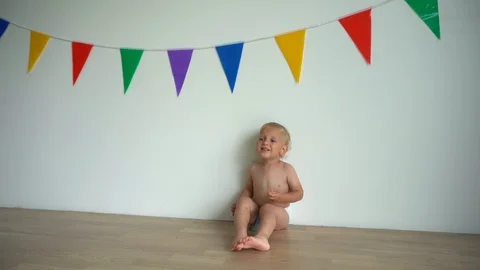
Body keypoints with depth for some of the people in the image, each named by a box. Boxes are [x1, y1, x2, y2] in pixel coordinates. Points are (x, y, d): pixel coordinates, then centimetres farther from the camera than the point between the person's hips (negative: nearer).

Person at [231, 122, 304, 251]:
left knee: (267, 208, -35)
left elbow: (299, 193, -5)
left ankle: (261, 237, -61)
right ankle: (240, 236, -44)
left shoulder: (286, 169, -8)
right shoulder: (254, 168, 3)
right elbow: (248, 189, 14)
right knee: (244, 201, -24)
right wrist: (239, 203, -4)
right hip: (255, 213, 4)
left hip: (277, 214, -3)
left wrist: (280, 197, -22)